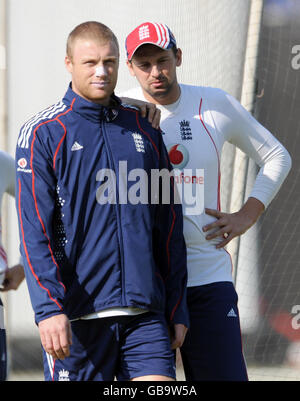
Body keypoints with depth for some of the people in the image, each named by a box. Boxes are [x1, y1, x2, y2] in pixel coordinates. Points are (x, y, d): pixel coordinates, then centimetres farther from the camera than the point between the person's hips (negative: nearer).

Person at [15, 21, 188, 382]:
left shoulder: (144, 131, 13)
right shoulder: (41, 134, 0)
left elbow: (169, 225, 17)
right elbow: (34, 230, -8)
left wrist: (177, 309, 13)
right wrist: (49, 308, -19)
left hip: (144, 313, 3)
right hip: (78, 318, -3)